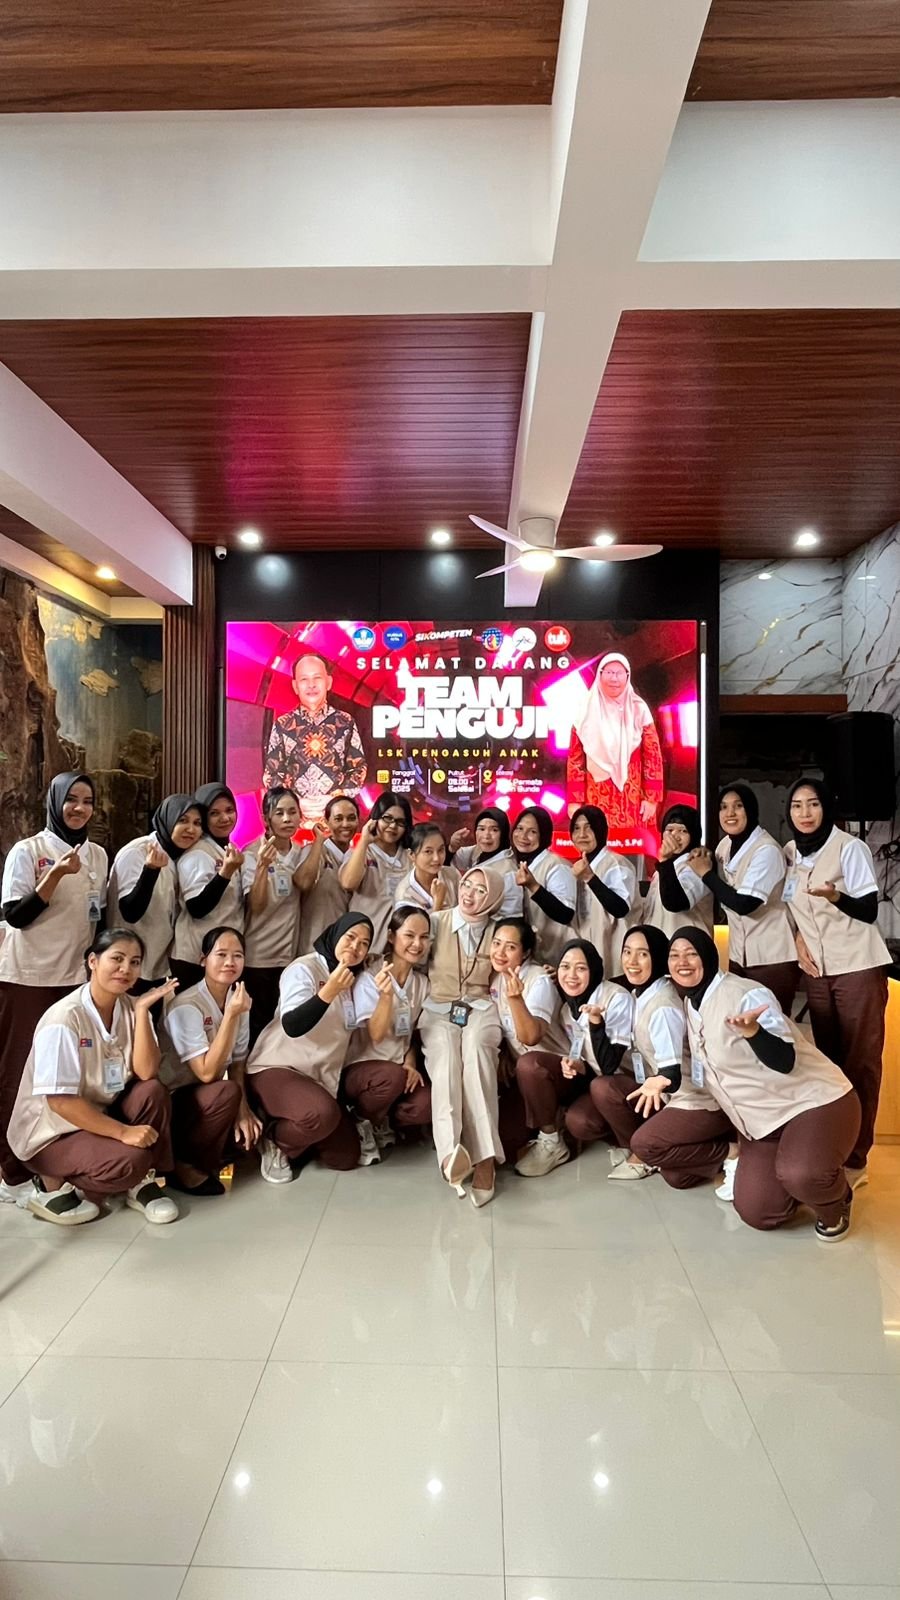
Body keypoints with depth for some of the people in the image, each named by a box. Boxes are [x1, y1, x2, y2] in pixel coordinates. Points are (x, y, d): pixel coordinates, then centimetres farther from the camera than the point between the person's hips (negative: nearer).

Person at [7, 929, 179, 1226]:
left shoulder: (130, 1008, -5)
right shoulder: (64, 1018, -23)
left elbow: (147, 1073, -17)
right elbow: (60, 1101, -24)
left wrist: (142, 1010, -23)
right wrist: (123, 1132, -27)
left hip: (102, 1114, 6)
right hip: (52, 1133, -5)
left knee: (152, 1092, -22)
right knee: (129, 1160, -27)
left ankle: (142, 1181, -2)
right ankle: (51, 1185, -1)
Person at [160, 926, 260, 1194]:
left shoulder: (238, 1001, -1)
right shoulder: (185, 1007, -22)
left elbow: (237, 1064, 2)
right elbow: (207, 1073, -28)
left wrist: (242, 1109, -15)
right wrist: (231, 1016, -32)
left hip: (209, 1101, 6)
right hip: (172, 1102, -6)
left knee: (254, 1126, -16)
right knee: (227, 1092, -32)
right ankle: (184, 1165, -12)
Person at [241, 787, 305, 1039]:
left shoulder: (301, 853, 5)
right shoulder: (253, 854, -11)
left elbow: (303, 883, -11)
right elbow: (256, 906, -21)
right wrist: (263, 866, -33)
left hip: (290, 954, 5)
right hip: (258, 956, -5)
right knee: (258, 1025, 4)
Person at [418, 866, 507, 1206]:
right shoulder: (437, 921, 5)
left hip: (480, 1010, 0)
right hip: (438, 1009, 0)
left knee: (475, 1050, -34)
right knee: (445, 1057, -34)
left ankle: (484, 1157, -39)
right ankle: (450, 1151, -49)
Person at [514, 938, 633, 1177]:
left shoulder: (617, 998, -18)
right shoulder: (564, 1000, -1)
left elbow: (610, 1066, -22)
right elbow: (580, 1056, 7)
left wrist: (596, 1022, -35)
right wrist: (575, 1065, -16)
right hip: (586, 1077, 6)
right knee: (528, 1063, -18)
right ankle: (550, 1141, -2)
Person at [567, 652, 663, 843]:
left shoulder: (639, 710, 1)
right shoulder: (587, 711, 2)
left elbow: (653, 757, 2)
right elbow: (575, 759, 3)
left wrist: (651, 798, -4)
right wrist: (574, 800, -2)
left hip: (632, 799, 0)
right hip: (596, 798, 0)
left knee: (633, 845, -2)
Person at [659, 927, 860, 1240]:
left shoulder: (747, 994, -20)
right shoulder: (691, 1002, 5)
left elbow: (785, 1061, -27)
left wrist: (751, 1030, -43)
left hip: (814, 1102, -7)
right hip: (761, 1122, 7)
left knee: (801, 1175, -36)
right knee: (755, 1213, -7)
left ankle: (834, 1204, 0)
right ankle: (815, 1183, 22)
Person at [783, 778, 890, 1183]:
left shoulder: (850, 848, -12)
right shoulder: (789, 853, 5)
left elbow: (869, 911, -15)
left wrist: (835, 895, -33)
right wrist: (797, 938, 1)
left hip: (858, 967, -5)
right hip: (816, 970, 5)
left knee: (860, 1061, -1)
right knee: (828, 1059, 8)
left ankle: (855, 1156, 6)